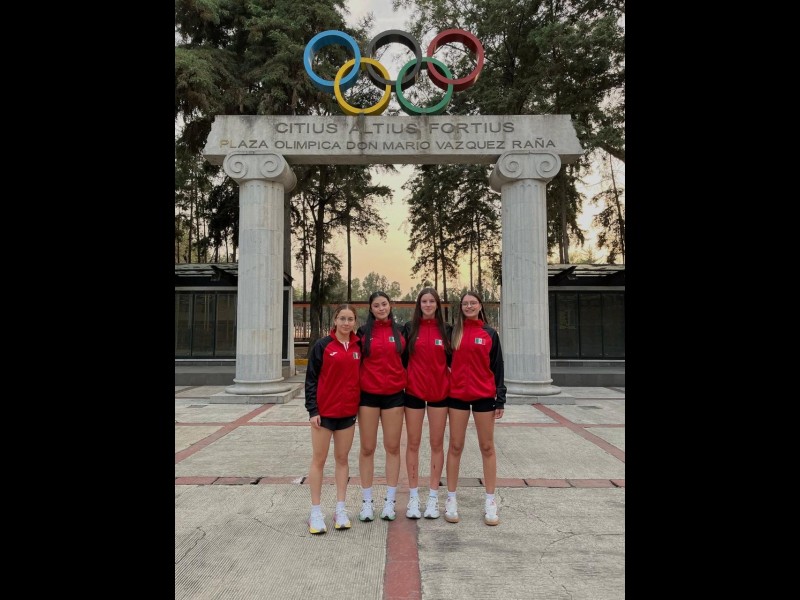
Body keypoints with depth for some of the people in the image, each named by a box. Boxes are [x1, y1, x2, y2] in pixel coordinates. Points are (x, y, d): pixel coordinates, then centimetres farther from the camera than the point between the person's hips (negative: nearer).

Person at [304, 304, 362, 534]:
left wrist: (359, 406, 9)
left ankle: (341, 509, 22)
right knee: (319, 460, 5)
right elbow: (311, 379, -5)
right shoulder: (322, 346, -6)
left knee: (342, 459, 12)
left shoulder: (358, 347, 5)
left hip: (348, 412, 4)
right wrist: (312, 409, -10)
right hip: (324, 411, -3)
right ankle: (316, 512, 16)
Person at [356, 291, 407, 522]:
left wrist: (406, 384, 6)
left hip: (394, 395, 1)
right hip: (368, 395, -1)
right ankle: (367, 501, 18)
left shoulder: (400, 331, 6)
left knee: (393, 447, 6)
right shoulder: (363, 332, 1)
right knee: (367, 448, 5)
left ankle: (390, 501, 19)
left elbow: (406, 360, 12)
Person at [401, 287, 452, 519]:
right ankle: (413, 496, 18)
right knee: (413, 443, 6)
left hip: (440, 392, 1)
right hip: (414, 391, 0)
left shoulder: (446, 329, 3)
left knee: (437, 443, 7)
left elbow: (452, 360, 8)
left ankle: (433, 496, 19)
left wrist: (454, 380, -2)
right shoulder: (409, 328, 2)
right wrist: (402, 382, -1)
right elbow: (402, 359, 4)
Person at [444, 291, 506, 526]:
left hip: (484, 396, 0)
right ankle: (451, 500, 17)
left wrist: (500, 399, 0)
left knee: (487, 447, 7)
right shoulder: (453, 332, 4)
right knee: (455, 446, 6)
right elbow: (445, 361, 6)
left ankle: (490, 501, 18)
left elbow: (497, 367, 4)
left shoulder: (490, 333, 4)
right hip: (457, 395, 0)